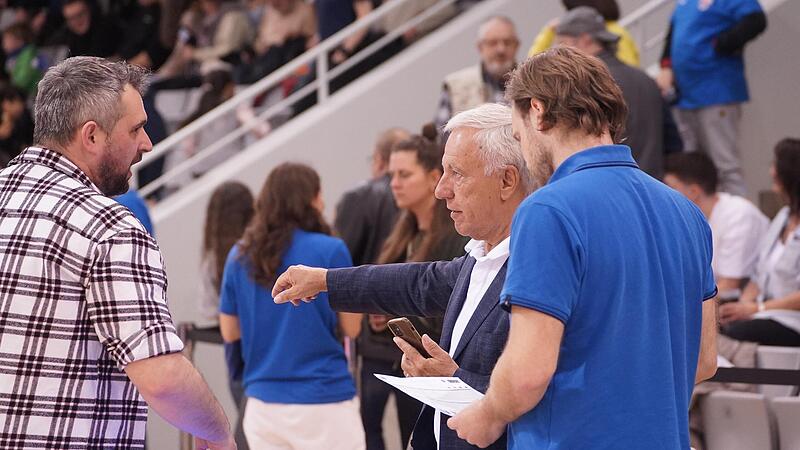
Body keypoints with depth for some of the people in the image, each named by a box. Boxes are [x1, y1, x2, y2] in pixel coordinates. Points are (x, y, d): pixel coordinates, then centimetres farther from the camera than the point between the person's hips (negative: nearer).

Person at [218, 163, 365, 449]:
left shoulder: (240, 256, 4)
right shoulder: (330, 251, -9)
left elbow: (229, 332, 11)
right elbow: (351, 327, -1)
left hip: (263, 401, 5)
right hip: (323, 401, -4)